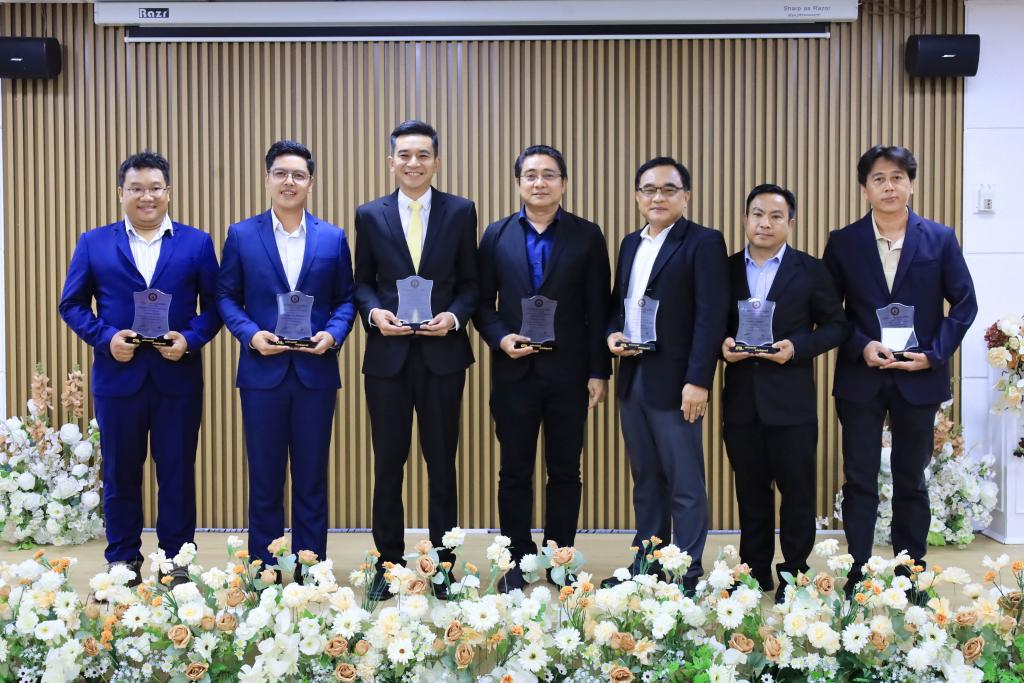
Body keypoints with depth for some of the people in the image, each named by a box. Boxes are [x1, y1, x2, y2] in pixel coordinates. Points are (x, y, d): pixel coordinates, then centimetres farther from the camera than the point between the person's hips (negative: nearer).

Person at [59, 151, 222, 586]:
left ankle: (176, 562, 19)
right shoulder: (93, 244, 6)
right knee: (120, 473, 10)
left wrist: (190, 339, -14)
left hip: (178, 378, -1)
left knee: (178, 474, 6)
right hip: (117, 376, 1)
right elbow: (72, 304, 5)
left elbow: (215, 304, 2)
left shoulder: (196, 243, 5)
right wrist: (105, 338, -11)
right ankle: (123, 562, 23)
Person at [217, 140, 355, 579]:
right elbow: (226, 297, 4)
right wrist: (250, 333, -12)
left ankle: (311, 572, 18)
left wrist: (333, 334, -11)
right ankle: (263, 572, 18)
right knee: (265, 479, 7)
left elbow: (346, 299, 7)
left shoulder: (333, 238, 6)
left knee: (312, 479, 8)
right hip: (262, 371, 0)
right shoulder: (241, 235, 4)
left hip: (316, 372, 1)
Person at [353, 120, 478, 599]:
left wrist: (455, 315, -13)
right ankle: (388, 565, 20)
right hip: (387, 354, 1)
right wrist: (374, 312, -11)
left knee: (441, 462, 8)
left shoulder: (460, 211, 3)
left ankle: (443, 565, 19)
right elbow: (362, 282, 9)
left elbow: (471, 282, 5)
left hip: (442, 353, -1)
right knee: (388, 464, 8)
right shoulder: (370, 215, 5)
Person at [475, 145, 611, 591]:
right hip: (514, 371, 1)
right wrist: (500, 338, -12)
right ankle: (516, 562, 18)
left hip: (568, 373, -1)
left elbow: (599, 310, 1)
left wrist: (599, 372, -3)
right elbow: (483, 302, 6)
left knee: (565, 472, 8)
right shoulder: (496, 235, 6)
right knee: (515, 472, 8)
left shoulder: (587, 236, 3)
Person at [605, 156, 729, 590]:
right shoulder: (631, 244, 16)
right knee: (645, 480, 15)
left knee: (685, 484, 0)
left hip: (673, 381, -7)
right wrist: (613, 334, 0)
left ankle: (686, 573, 9)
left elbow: (711, 317, -13)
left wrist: (698, 381, -19)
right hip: (632, 376, 7)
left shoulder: (704, 242, -6)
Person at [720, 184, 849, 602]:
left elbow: (835, 325, 1)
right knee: (750, 490, 11)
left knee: (797, 489, 4)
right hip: (741, 399, 2)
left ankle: (794, 575, 16)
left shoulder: (810, 270, 1)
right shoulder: (725, 270, 7)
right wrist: (722, 344, -11)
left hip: (791, 399, -2)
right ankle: (754, 571, 22)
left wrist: (797, 346, -14)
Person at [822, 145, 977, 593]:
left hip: (918, 377, 0)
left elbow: (964, 303, 2)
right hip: (860, 378, 0)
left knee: (911, 482, 11)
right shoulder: (843, 243, 0)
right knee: (859, 483, 6)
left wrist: (935, 354, -9)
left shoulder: (940, 239, 0)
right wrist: (860, 347, -13)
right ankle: (856, 579, 15)